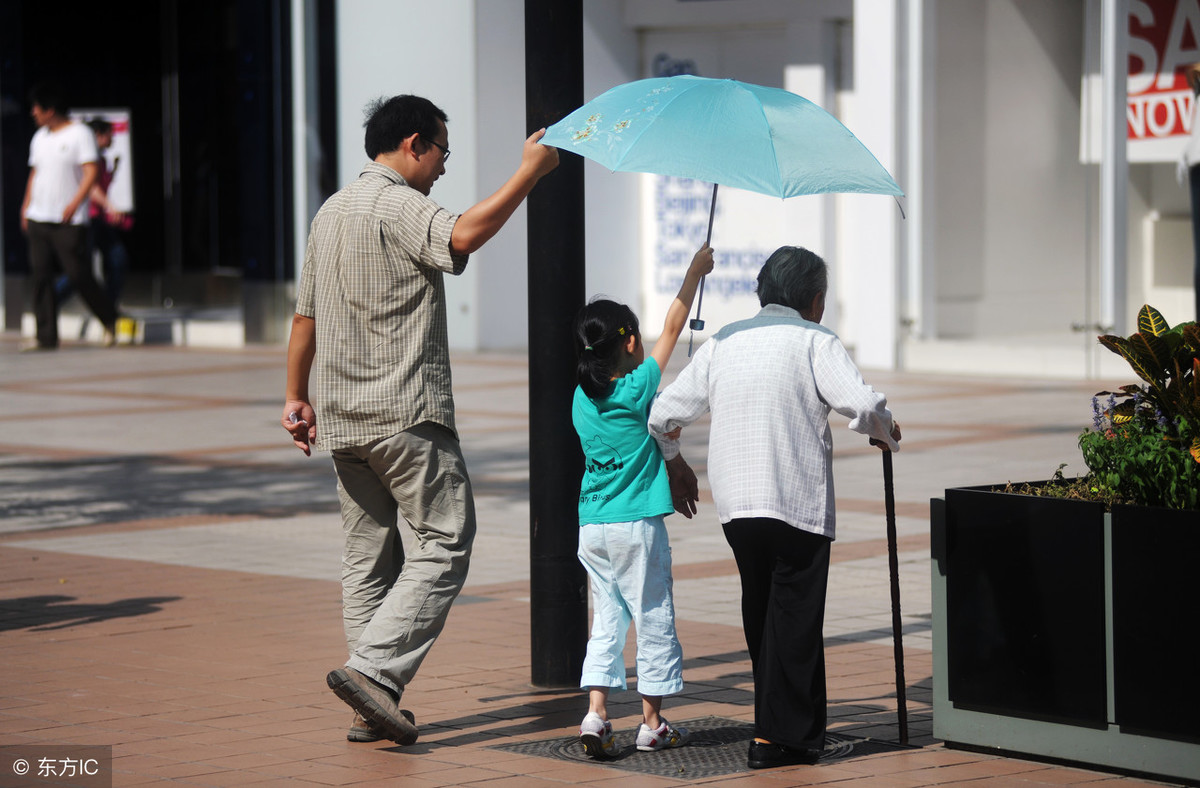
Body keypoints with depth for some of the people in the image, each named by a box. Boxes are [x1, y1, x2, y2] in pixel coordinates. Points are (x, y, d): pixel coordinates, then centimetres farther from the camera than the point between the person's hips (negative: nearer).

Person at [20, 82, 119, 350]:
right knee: (40, 276, 0)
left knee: (78, 274, -8)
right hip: (38, 218, 6)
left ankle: (110, 320, 13)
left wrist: (75, 203, -20)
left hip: (69, 221, -6)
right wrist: (26, 207, 16)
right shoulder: (39, 138, 16)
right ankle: (47, 337, 2)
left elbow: (91, 172, -11)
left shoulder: (80, 134, -4)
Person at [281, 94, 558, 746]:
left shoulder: (331, 212, 17)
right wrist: (529, 173, -28)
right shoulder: (399, 207, -11)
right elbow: (461, 236, -32)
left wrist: (297, 397, 28)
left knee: (367, 556, 12)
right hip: (406, 416, -9)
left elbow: (305, 315, 21)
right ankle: (373, 669, -18)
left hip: (342, 418, 9)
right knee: (444, 544, -5)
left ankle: (373, 707, 11)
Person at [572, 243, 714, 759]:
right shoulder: (637, 389, -11)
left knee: (606, 620, 10)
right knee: (653, 619, 5)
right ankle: (653, 722, 11)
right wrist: (696, 271, 6)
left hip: (591, 526, 6)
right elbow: (672, 329, -3)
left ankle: (596, 713, -2)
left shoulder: (581, 398, 5)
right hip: (636, 524, -6)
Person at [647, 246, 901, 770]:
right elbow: (864, 406, -17)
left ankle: (799, 728, 22)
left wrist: (675, 465, 30)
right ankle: (778, 736, 1)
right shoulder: (814, 341, -4)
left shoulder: (723, 343, 12)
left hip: (734, 503, 6)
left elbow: (663, 415, 13)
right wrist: (886, 433, 4)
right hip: (799, 504, -5)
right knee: (795, 619, 1)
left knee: (762, 617, 16)